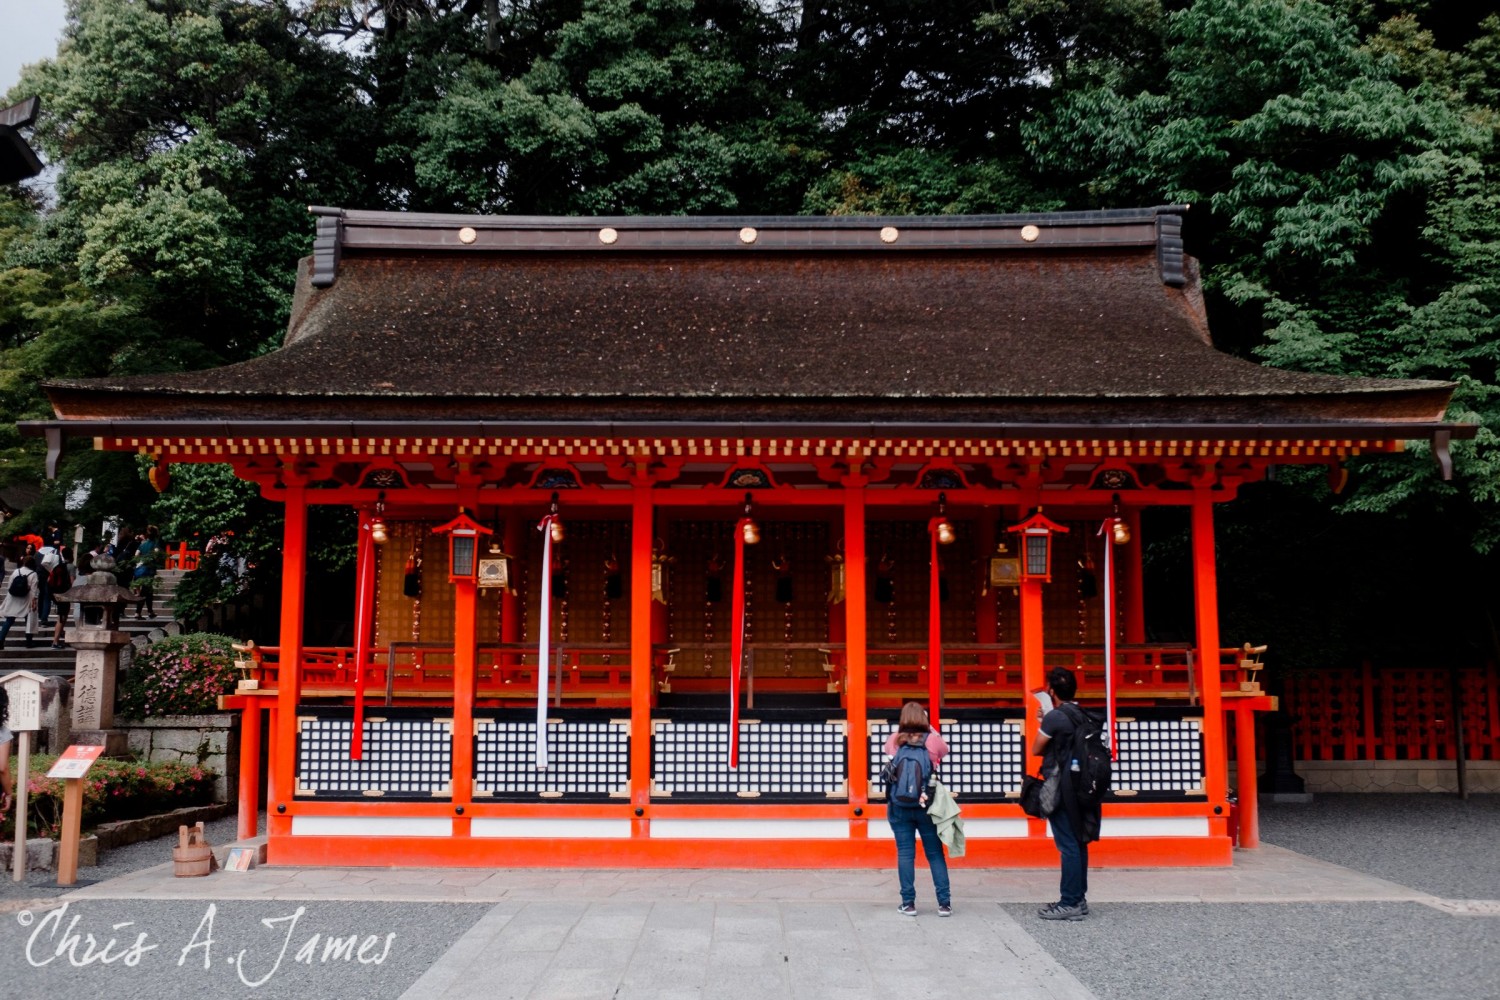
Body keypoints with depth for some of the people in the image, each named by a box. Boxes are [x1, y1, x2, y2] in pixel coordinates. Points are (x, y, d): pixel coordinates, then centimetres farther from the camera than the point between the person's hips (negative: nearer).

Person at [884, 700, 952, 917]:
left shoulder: (893, 741, -2)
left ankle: (908, 903, 7)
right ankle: (944, 902, 7)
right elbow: (945, 750, 16)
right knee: (935, 853, 7)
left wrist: (900, 730, 15)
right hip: (927, 806, 0)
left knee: (905, 853, 5)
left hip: (899, 806, 1)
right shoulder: (932, 740, -4)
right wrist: (931, 729, 17)